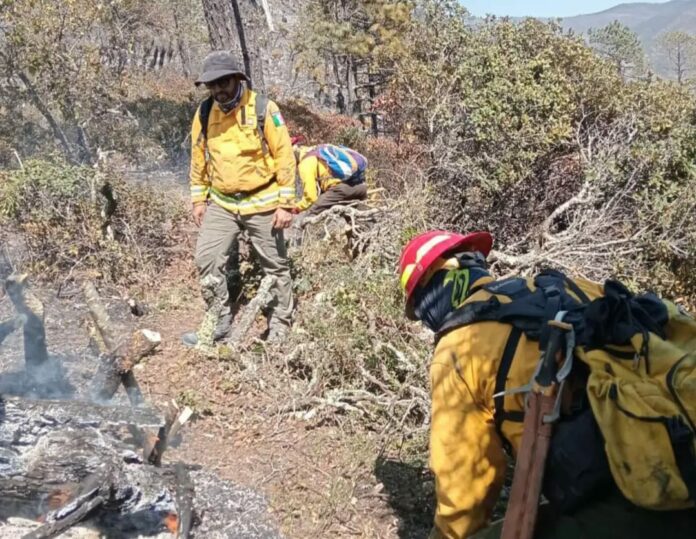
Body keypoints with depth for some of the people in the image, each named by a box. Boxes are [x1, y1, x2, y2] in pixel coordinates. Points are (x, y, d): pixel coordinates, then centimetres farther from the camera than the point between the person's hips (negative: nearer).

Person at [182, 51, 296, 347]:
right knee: (206, 258, -2)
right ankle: (220, 319, 14)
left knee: (275, 266, 7)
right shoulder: (204, 113, 0)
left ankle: (280, 327, 22)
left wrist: (285, 204, -14)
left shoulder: (264, 109, -14)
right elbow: (199, 159, 10)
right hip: (221, 204, 4)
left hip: (262, 203, -4)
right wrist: (199, 199, 10)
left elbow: (285, 157, -12)